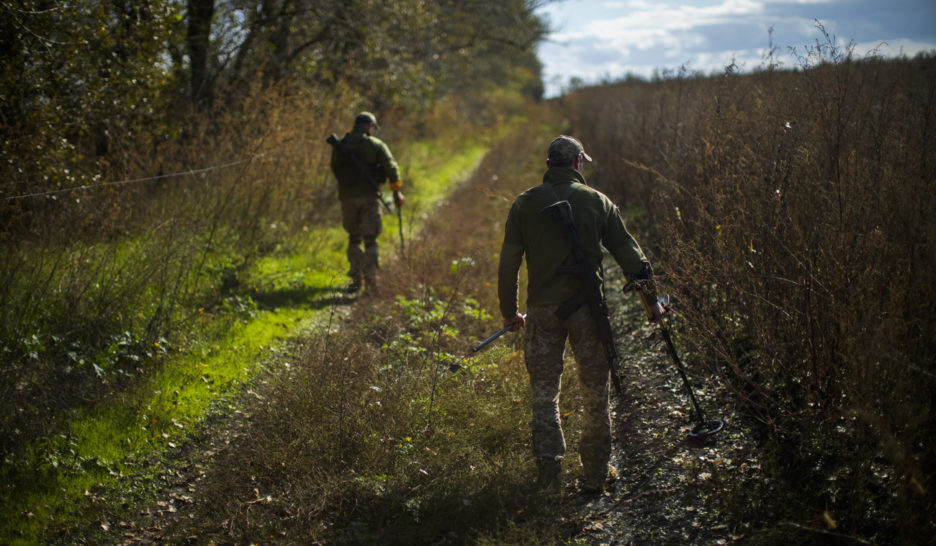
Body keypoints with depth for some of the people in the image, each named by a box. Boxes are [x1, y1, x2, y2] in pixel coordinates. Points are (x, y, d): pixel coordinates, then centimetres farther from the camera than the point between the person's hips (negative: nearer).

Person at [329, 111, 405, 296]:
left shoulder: (340, 145, 8)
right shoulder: (376, 145, 0)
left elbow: (335, 170, 13)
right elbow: (391, 167, -6)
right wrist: (396, 191, -1)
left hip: (347, 197, 2)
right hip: (369, 196, -2)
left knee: (354, 239, 15)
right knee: (370, 240, -2)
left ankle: (356, 280, 15)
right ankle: (371, 279, -15)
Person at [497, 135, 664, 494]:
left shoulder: (525, 204, 2)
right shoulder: (597, 202, 1)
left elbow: (508, 263, 3)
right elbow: (627, 253, 4)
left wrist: (509, 312, 13)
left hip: (542, 309, 1)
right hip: (587, 306, -1)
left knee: (544, 394, 10)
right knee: (595, 394, 10)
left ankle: (549, 473, 6)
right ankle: (595, 475, 16)